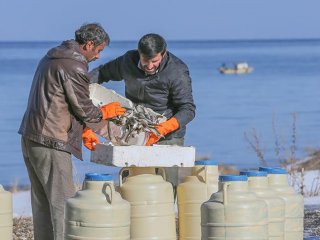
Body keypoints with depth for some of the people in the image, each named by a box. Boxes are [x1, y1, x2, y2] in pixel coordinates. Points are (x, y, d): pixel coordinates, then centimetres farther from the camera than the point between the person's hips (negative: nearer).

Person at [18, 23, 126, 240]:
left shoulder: (51, 58, 17)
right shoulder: (73, 67, -15)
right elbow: (83, 108, -10)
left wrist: (83, 130, 21)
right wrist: (105, 112, 10)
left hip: (30, 138, 10)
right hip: (51, 144, -10)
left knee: (42, 202, 13)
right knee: (63, 203, -7)